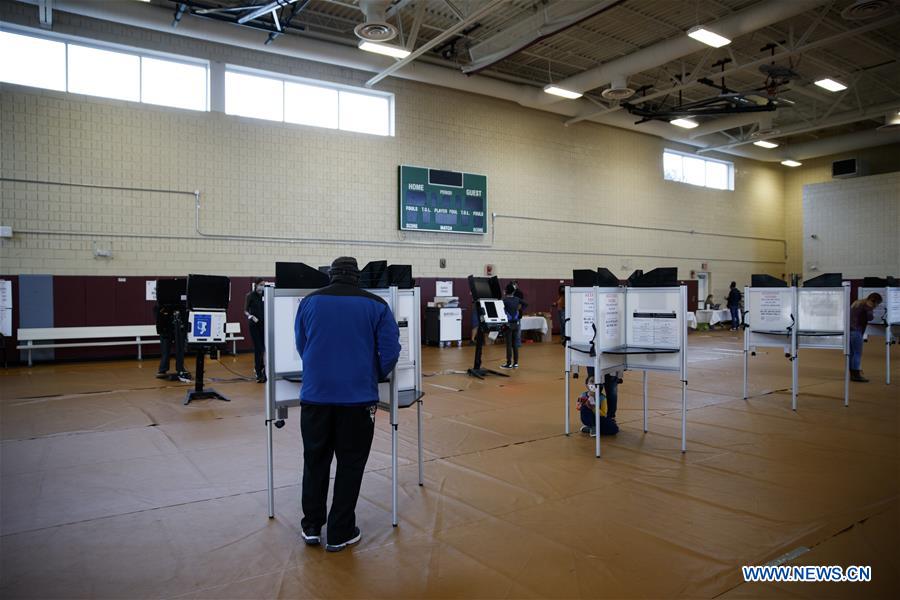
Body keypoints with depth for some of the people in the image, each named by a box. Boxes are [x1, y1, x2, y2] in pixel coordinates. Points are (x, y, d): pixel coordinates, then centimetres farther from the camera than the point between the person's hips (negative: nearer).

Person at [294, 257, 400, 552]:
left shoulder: (310, 301, 4)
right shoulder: (376, 305, -1)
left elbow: (300, 345, 13)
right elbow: (390, 351, -4)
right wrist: (376, 377, 14)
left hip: (315, 394, 2)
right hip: (358, 395, -2)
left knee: (315, 460, 17)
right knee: (350, 464, 9)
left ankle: (312, 527, 26)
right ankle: (340, 533, 16)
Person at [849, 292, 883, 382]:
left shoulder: (857, 302, 20)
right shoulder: (868, 305, -5)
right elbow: (869, 318, -12)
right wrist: (872, 312, 7)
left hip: (849, 329, 8)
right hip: (856, 330, -8)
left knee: (852, 353, 10)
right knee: (858, 353, -5)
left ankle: (852, 374, 13)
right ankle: (856, 375, -5)